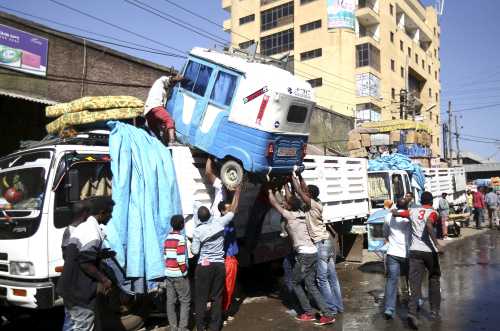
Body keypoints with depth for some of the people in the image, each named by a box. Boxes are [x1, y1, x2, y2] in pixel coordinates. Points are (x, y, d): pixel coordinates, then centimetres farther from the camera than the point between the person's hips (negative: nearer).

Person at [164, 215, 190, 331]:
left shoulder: (167, 238, 8)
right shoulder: (180, 238, -13)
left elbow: (165, 256, 8)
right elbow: (180, 259, -19)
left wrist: (168, 268, 14)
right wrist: (184, 270, -7)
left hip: (168, 274, 7)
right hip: (179, 274, -6)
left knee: (170, 301, 8)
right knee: (185, 301, 4)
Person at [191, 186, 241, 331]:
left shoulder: (197, 231, -11)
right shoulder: (219, 223, -7)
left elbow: (195, 251, -7)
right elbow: (232, 210, 6)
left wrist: (192, 244, 14)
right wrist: (237, 193, 14)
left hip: (203, 266, -2)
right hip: (219, 265, 2)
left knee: (201, 297, 8)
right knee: (217, 297, 10)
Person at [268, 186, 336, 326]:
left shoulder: (289, 215, -9)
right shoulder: (300, 213, 11)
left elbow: (274, 203, 1)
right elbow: (291, 199, 28)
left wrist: (270, 191, 14)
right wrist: (286, 185, 35)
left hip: (304, 255, -8)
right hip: (312, 253, 8)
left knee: (295, 283, 11)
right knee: (311, 285, 10)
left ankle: (308, 312, 14)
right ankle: (328, 314, 6)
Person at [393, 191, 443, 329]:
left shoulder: (412, 211, 8)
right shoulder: (432, 212, -3)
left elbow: (395, 213, 15)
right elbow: (428, 225, -22)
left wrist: (395, 211, 38)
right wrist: (437, 244, -23)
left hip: (415, 251, 2)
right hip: (429, 251, -2)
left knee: (415, 283, -1)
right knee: (434, 279, 20)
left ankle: (412, 312, -19)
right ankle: (435, 311, 24)